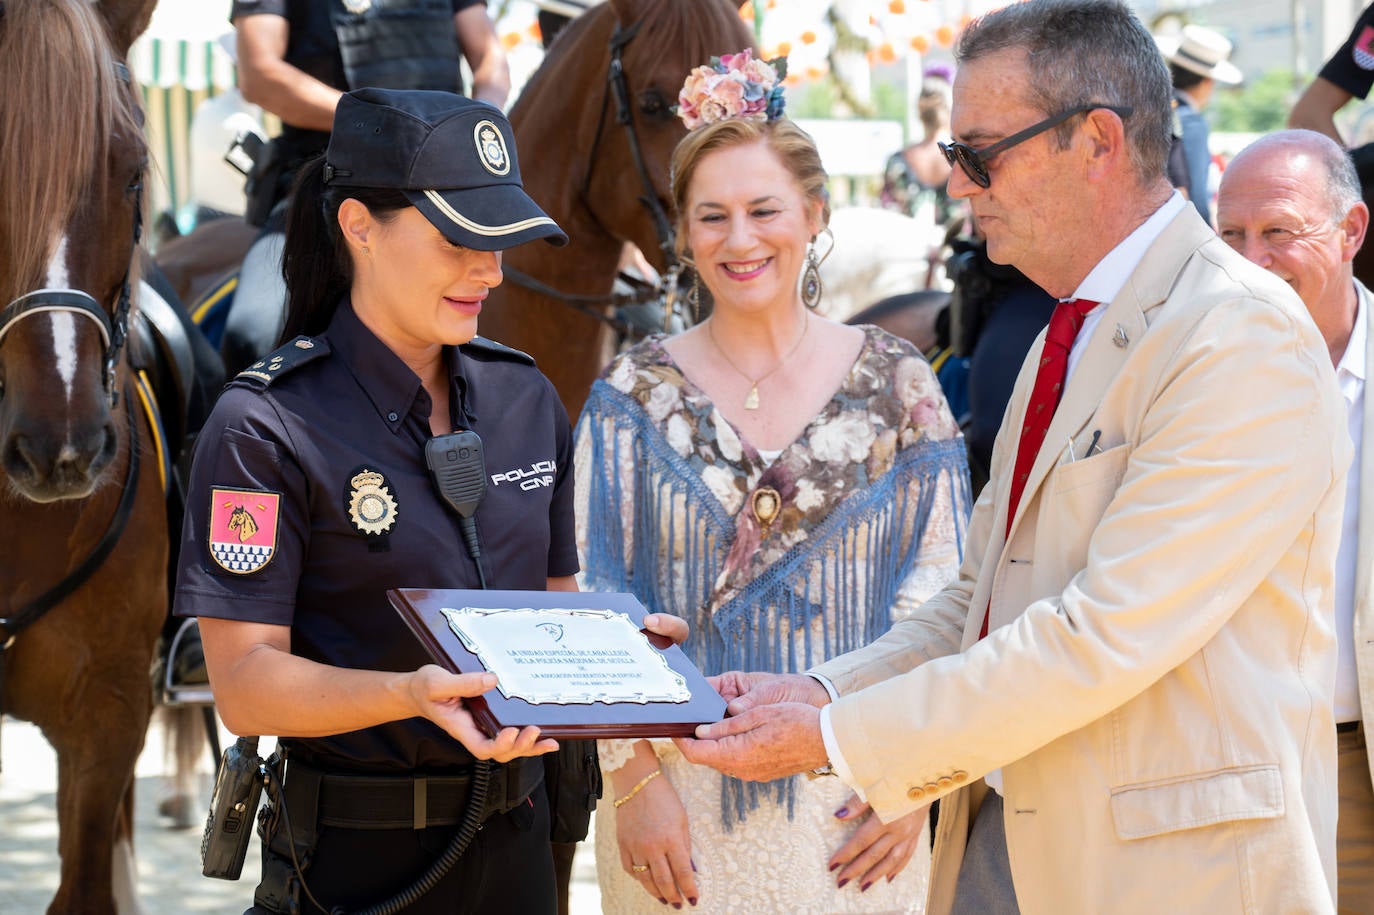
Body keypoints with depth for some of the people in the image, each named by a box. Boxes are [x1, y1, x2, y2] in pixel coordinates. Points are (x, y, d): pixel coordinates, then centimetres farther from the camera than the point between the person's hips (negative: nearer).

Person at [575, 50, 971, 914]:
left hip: (851, 799, 0)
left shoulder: (895, 381, 1)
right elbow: (598, 599, 0)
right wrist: (635, 776, -9)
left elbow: (941, 585, 1)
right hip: (681, 791, 0)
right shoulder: (637, 395, 1)